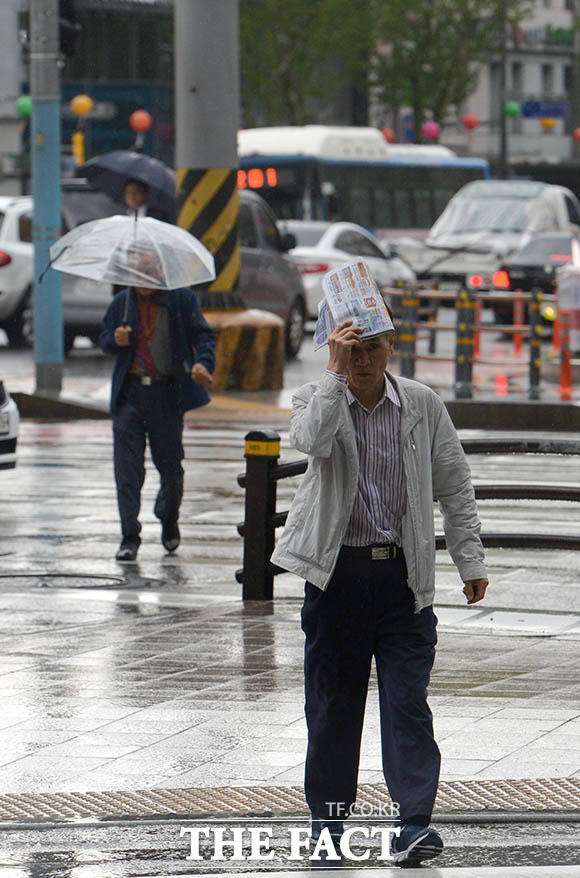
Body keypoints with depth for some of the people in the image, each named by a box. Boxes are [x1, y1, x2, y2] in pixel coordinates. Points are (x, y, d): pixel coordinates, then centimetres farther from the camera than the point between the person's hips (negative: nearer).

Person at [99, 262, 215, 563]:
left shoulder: (182, 300, 0)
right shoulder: (121, 303, 8)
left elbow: (203, 335, 0)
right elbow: (105, 339, 17)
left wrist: (203, 362, -20)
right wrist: (115, 340, -8)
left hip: (166, 394, -1)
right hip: (129, 393, 1)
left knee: (170, 463, 8)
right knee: (127, 466, -6)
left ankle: (169, 521, 35)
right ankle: (130, 536, -3)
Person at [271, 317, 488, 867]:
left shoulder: (423, 406, 3)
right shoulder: (316, 399, -1)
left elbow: (455, 486, 8)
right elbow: (311, 439, -26)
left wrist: (470, 560, 5)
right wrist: (335, 372, -27)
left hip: (403, 574, 0)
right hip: (336, 573, 0)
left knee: (408, 702, -7)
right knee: (331, 700, 7)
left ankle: (413, 824, -12)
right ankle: (328, 817, 19)